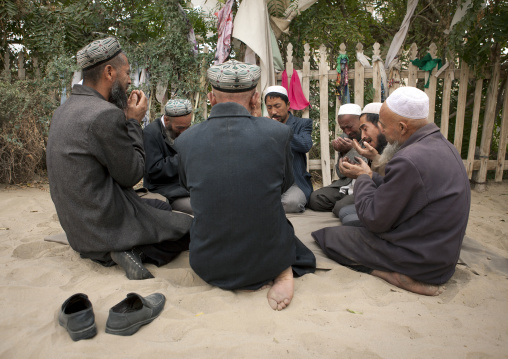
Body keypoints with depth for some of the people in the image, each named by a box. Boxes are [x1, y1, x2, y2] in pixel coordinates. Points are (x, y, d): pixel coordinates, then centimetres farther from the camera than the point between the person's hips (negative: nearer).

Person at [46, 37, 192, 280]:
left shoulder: (65, 110, 7)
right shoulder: (106, 115, -24)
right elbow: (132, 175, -15)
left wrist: (126, 117, 9)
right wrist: (133, 122, -7)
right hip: (107, 223, -10)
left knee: (162, 206, 25)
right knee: (188, 226, 3)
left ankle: (125, 251, 7)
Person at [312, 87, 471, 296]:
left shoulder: (408, 160, -29)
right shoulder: (442, 145, 3)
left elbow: (375, 220, -19)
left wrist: (363, 178, -6)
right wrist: (370, 176, 9)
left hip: (419, 258, -10)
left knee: (327, 236, 0)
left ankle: (395, 274, -7)